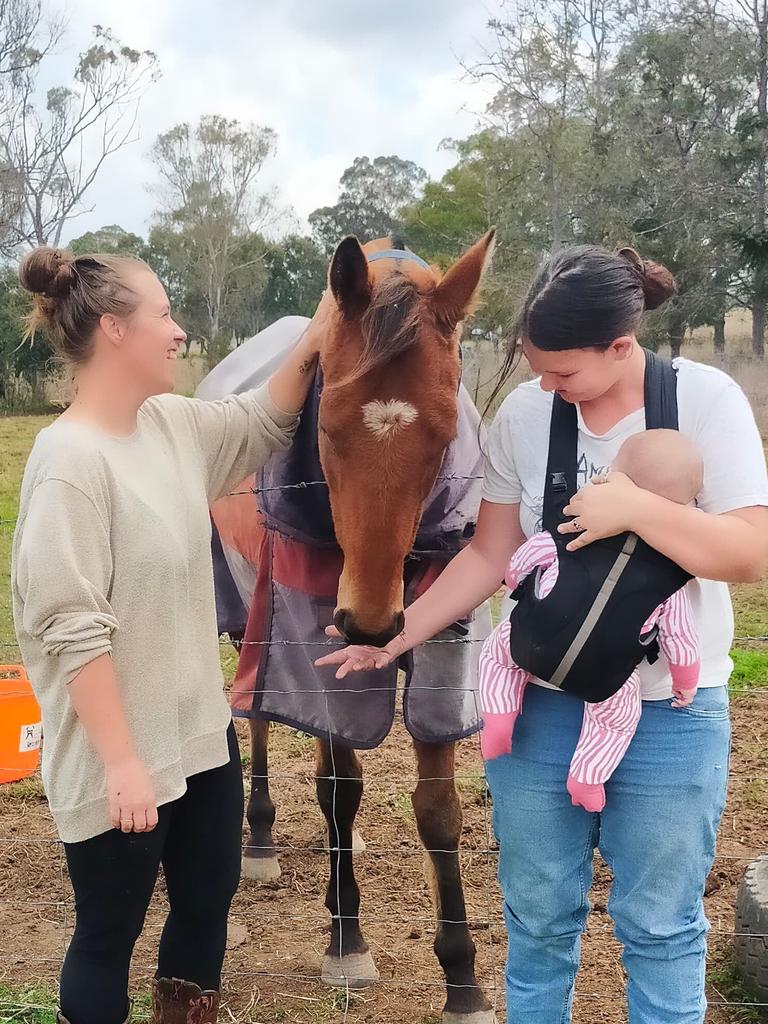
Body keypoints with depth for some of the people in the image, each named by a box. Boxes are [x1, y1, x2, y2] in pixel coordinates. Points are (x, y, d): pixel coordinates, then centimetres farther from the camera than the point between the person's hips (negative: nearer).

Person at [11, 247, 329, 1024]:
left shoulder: (172, 425, 1)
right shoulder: (72, 460, -23)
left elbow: (263, 426, 18)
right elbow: (73, 633, -24)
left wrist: (313, 341, 2)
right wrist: (122, 763, -22)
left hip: (199, 734, 8)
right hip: (119, 759, -8)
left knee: (208, 902, 22)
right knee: (110, 934, 10)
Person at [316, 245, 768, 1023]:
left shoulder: (706, 401, -12)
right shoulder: (523, 414, -4)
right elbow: (490, 555, 3)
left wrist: (636, 508, -26)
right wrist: (405, 628, -5)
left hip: (669, 717, -2)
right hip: (541, 705, 3)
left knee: (660, 927, 11)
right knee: (537, 920, 16)